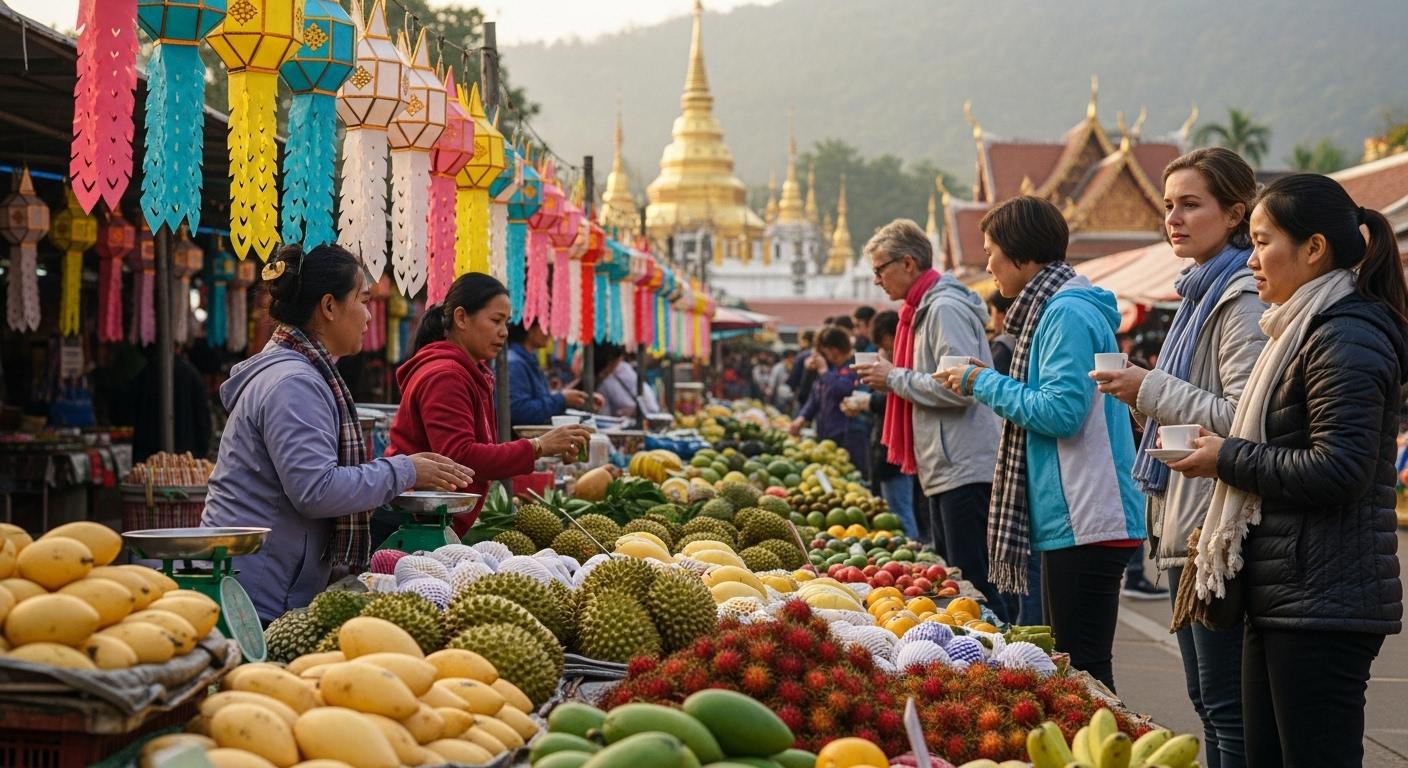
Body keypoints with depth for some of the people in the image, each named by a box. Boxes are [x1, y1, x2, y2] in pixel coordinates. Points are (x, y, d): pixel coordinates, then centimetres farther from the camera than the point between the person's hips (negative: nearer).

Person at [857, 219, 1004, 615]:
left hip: (964, 469, -11)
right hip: (946, 469, 11)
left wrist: (896, 379, -11)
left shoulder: (946, 308, -12)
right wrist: (893, 380, 9)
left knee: (974, 583, -10)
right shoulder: (924, 308, 18)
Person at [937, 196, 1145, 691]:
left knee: (1082, 669, -7)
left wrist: (986, 384, -9)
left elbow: (1061, 411, -21)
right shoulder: (1057, 308, 18)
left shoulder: (1069, 314, -13)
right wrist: (990, 381, 12)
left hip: (1083, 520, -11)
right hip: (1071, 519, 11)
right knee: (1069, 663, 14)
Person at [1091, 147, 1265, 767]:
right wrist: (1142, 399, 10)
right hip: (1184, 528, 10)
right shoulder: (1200, 293, 18)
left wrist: (1153, 390, -16)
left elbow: (1244, 418, -21)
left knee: (1228, 704, -6)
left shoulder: (1243, 298, -13)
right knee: (1207, 700, 15)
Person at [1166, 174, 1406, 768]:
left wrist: (1228, 459, -12)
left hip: (1322, 604, -11)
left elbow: (1338, 469, -22)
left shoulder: (1345, 337, -14)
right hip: (1279, 598, 11)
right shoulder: (1308, 330, 19)